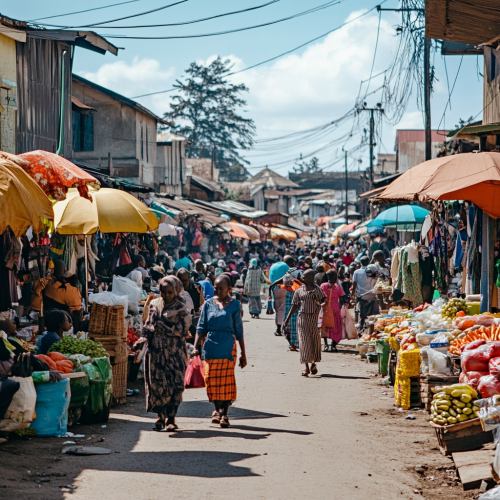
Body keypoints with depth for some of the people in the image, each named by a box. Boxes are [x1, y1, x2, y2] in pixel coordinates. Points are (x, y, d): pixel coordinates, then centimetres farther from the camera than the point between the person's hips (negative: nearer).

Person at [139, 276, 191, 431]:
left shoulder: (181, 309, 0)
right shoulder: (154, 305, 11)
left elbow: (183, 330, -8)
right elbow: (148, 326, 16)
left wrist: (163, 325, -14)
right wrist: (143, 339, -2)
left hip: (175, 353, -3)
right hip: (156, 351, 3)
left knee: (175, 386, -8)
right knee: (157, 385, 0)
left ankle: (170, 418, -2)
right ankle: (161, 416, 13)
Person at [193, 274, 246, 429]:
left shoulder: (234, 305, 3)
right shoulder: (208, 304, 8)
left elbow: (238, 330, 5)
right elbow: (201, 327, 8)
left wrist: (243, 353, 5)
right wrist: (196, 347, -2)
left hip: (228, 347, -2)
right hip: (211, 346, 2)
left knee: (226, 379, -4)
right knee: (211, 379, 2)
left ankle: (224, 414, 2)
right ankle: (217, 409, 21)